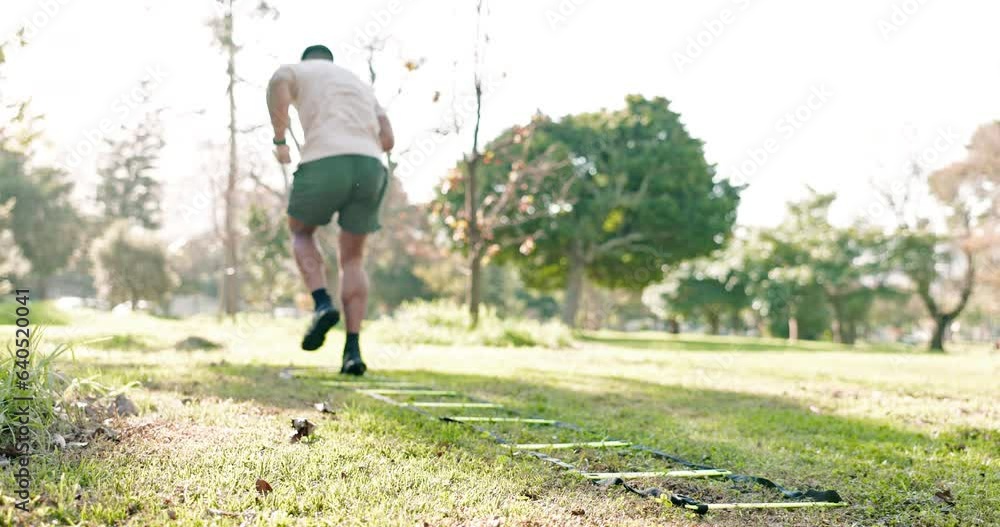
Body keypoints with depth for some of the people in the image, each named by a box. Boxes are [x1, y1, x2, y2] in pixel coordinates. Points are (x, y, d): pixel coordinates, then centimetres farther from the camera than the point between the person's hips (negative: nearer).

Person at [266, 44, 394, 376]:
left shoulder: (296, 71, 21)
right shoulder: (360, 84, 36)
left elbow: (278, 84, -6)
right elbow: (387, 140, 24)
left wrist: (279, 140, 0)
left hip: (324, 165, -4)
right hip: (369, 168, 4)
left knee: (301, 232, 23)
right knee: (352, 258, 15)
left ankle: (323, 305, -1)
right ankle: (352, 351, 2)